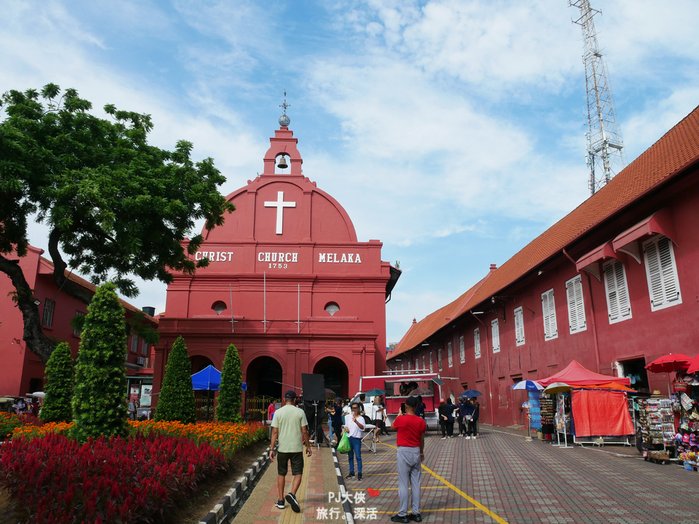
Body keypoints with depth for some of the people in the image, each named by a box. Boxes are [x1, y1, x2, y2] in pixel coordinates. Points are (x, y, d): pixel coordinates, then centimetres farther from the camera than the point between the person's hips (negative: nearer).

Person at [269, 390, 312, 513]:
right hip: (297, 448, -1)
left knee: (281, 474, 15)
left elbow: (275, 432, -5)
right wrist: (308, 446, 8)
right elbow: (304, 431, -3)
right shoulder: (300, 412, -4)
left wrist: (272, 449, -1)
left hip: (282, 448, 2)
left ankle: (281, 500, 19)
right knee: (297, 473, 8)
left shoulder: (278, 412, -2)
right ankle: (292, 494, -14)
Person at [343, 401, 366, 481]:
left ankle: (359, 473, 3)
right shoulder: (347, 417, 8)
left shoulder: (361, 418, -8)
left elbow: (362, 428, -25)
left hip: (356, 439, -5)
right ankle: (351, 472, 25)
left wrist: (356, 421, -40)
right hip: (348, 438, 5)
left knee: (358, 456, -4)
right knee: (350, 456, 14)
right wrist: (345, 429, -2)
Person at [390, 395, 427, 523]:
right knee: (416, 484, 10)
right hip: (416, 452, 4)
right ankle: (416, 513, 15)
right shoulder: (421, 421, -2)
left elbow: (393, 426, 10)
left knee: (403, 484, 1)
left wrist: (399, 415, 19)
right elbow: (422, 439, 8)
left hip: (404, 452, -4)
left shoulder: (400, 419, -13)